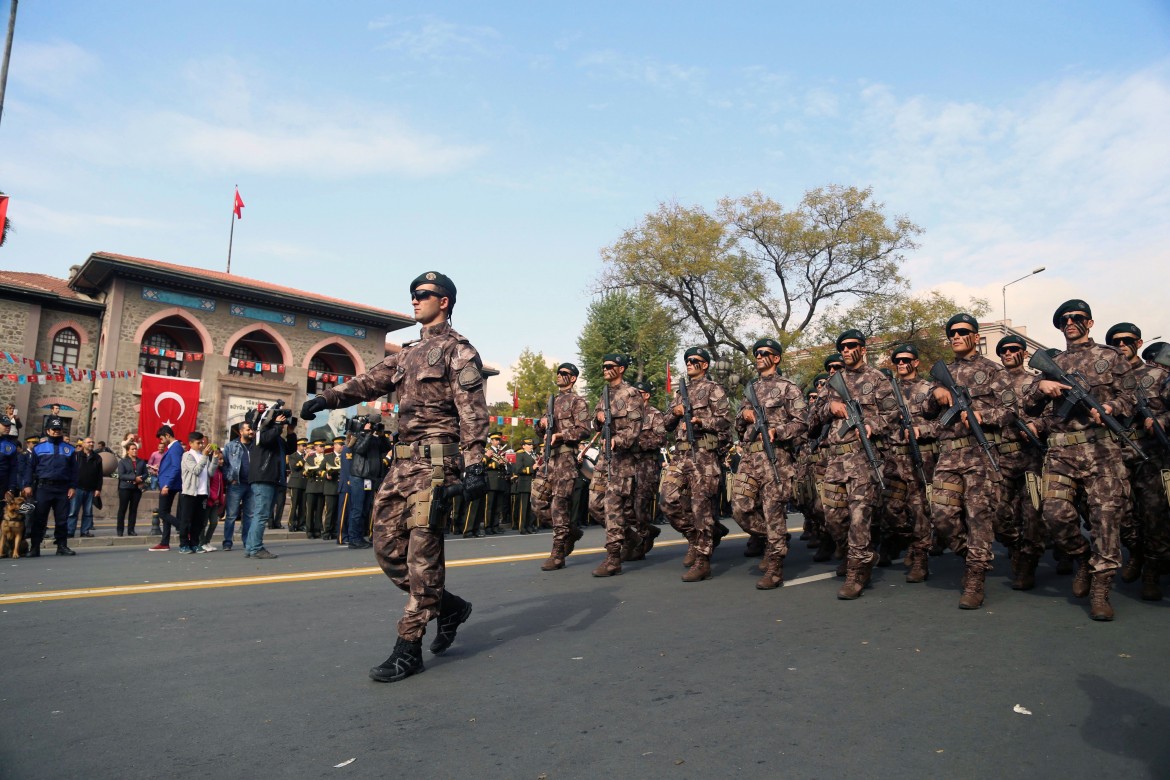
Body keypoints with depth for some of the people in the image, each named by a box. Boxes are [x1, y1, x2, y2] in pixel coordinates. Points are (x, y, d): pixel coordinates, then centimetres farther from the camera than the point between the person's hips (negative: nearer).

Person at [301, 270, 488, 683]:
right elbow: (369, 382, 14)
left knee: (422, 552, -5)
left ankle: (408, 649, 4)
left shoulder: (459, 350, -2)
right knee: (388, 547, 7)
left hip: (436, 462, -8)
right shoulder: (407, 353, 22)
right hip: (403, 461, 8)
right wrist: (326, 398, -2)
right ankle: (449, 606, 25)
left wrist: (474, 465, -20)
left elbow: (473, 413, -11)